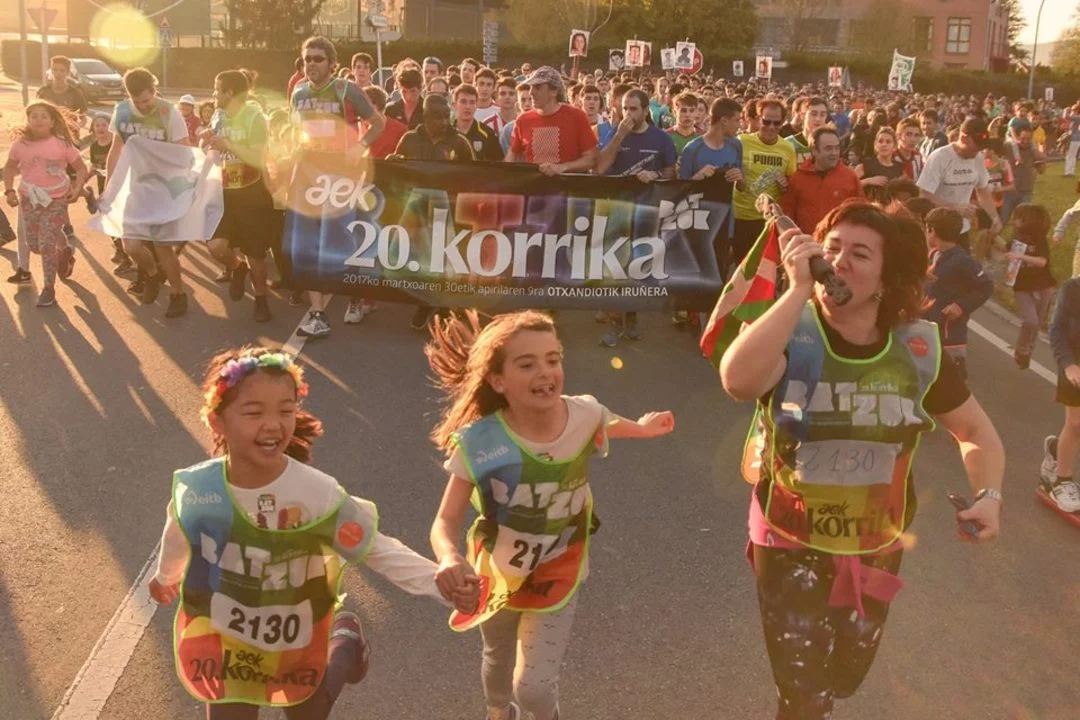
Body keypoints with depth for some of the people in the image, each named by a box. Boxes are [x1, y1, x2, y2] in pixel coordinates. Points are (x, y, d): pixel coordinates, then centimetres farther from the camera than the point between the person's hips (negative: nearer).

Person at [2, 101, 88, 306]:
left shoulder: (62, 144, -12)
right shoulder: (20, 144, -6)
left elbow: (81, 168, -3)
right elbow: (10, 167, 8)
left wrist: (77, 188, -18)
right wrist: (9, 191, -3)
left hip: (56, 199, -3)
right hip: (29, 198, 3)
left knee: (47, 245, -7)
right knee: (33, 244, 8)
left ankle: (48, 288, 4)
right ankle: (63, 250, 39)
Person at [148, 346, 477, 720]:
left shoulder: (317, 493, -29)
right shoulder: (195, 488, -20)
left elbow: (376, 549, -21)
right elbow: (178, 539, 3)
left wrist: (440, 582, -35)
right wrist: (166, 576, 24)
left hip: (297, 645, -1)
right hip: (225, 644, 2)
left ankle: (345, 646, 49)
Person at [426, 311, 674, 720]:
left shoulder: (586, 415, -23)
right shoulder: (478, 443, -31)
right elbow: (446, 522, -28)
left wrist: (642, 428, 21)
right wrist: (449, 558, -49)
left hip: (557, 576, 0)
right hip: (497, 573, 0)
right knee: (498, 658, 27)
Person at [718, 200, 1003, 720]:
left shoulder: (917, 350, -12)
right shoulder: (790, 334, -21)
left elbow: (976, 430, 3)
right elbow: (738, 381, -44)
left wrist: (989, 494, -15)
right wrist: (798, 289, -40)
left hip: (877, 548, 4)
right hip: (791, 543, -3)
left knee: (845, 677, 26)